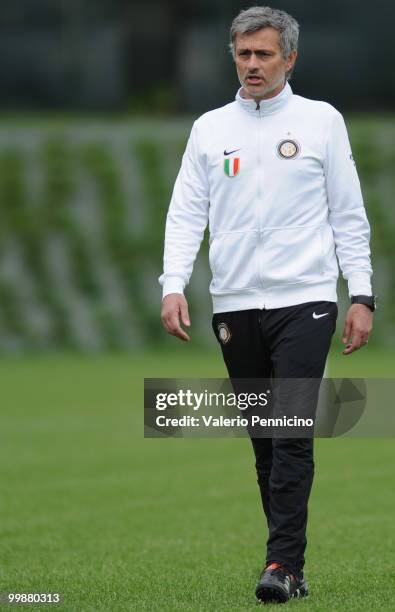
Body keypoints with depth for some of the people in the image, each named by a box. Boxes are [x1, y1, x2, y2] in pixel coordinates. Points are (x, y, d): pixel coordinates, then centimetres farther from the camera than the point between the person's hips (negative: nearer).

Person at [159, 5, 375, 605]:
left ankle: (283, 564, -13)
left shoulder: (321, 121, 5)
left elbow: (349, 215, 5)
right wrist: (173, 286, -7)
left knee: (292, 433, -12)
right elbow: (186, 213, 7)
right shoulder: (209, 129, 10)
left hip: (304, 301, -3)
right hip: (234, 306, 3)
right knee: (264, 441, 6)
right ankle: (292, 562, 13)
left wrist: (361, 295, -1)